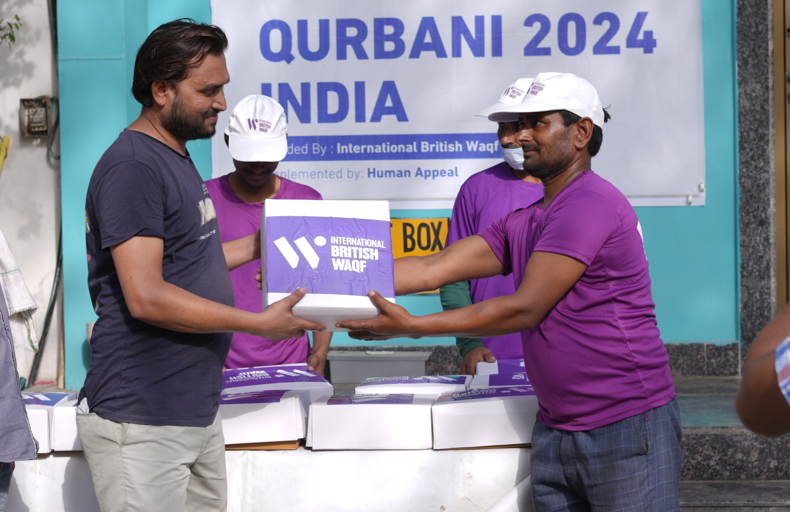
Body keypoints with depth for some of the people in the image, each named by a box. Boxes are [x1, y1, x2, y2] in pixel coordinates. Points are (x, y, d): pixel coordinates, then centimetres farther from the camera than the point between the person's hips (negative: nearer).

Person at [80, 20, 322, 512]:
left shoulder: (175, 158, 16)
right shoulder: (132, 167, -16)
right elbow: (146, 297, -22)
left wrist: (254, 246, 15)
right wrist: (260, 323, -17)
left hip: (195, 412, 10)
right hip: (143, 424, -9)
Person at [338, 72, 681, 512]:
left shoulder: (593, 203, -14)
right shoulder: (524, 224, 15)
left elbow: (525, 309, -18)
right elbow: (434, 269, 8)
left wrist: (411, 326, -18)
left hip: (627, 426, -8)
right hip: (555, 432, 8)